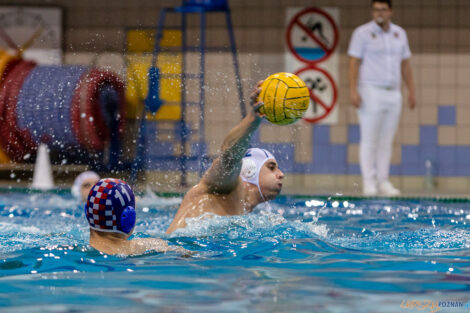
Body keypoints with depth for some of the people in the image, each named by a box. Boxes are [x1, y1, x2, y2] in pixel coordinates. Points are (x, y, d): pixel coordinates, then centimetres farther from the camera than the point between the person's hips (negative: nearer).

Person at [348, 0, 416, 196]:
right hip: (370, 92, -5)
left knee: (386, 141, 5)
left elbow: (405, 64, 16)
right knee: (369, 140, -5)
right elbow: (354, 63, -7)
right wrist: (353, 91, -16)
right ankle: (369, 182, -3)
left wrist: (411, 91, 10)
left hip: (393, 94, 5)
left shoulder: (399, 34, 12)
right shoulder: (362, 33, -3)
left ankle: (383, 182, 8)